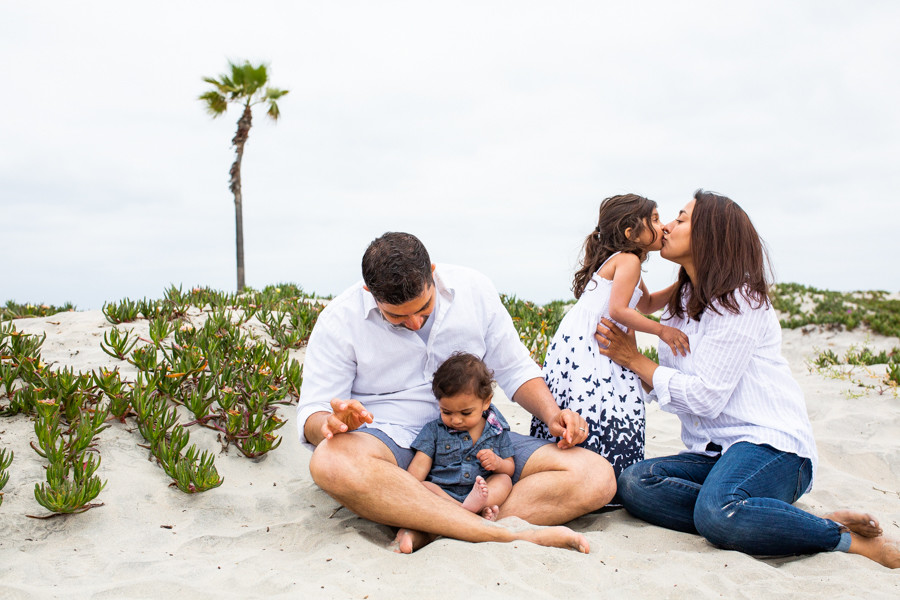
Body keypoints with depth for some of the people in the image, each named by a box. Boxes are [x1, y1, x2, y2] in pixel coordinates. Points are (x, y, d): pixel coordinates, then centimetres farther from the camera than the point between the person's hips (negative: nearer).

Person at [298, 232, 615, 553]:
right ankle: (507, 535, -38)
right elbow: (311, 415, -5)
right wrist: (333, 424, -29)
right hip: (392, 447, -2)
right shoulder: (340, 320, -7)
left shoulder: (473, 289, 0)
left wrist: (552, 415, -8)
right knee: (330, 461, -39)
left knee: (597, 477, -19)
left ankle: (427, 529, -32)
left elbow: (514, 369, 11)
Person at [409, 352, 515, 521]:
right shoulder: (434, 430, 7)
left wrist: (497, 463, -10)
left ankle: (474, 504, -47)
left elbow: (510, 468, 15)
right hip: (441, 495, -1)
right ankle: (478, 512, -42)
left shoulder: (497, 431, 10)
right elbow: (419, 466, 0)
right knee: (424, 487, -29)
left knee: (504, 480, -21)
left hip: (480, 493, 2)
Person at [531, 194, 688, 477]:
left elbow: (647, 305, 32)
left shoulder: (619, 261, 22)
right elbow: (618, 310, -21)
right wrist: (662, 330, -13)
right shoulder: (628, 260, -9)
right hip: (585, 346, -10)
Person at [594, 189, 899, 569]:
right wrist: (625, 353, -5)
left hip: (770, 443, -8)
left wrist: (635, 360, -6)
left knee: (718, 512, -38)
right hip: (715, 452, 8)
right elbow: (671, 392, 10)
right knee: (633, 484, -21)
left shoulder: (740, 300, -8)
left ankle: (849, 539, -12)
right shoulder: (682, 302, 17)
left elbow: (706, 396, -15)